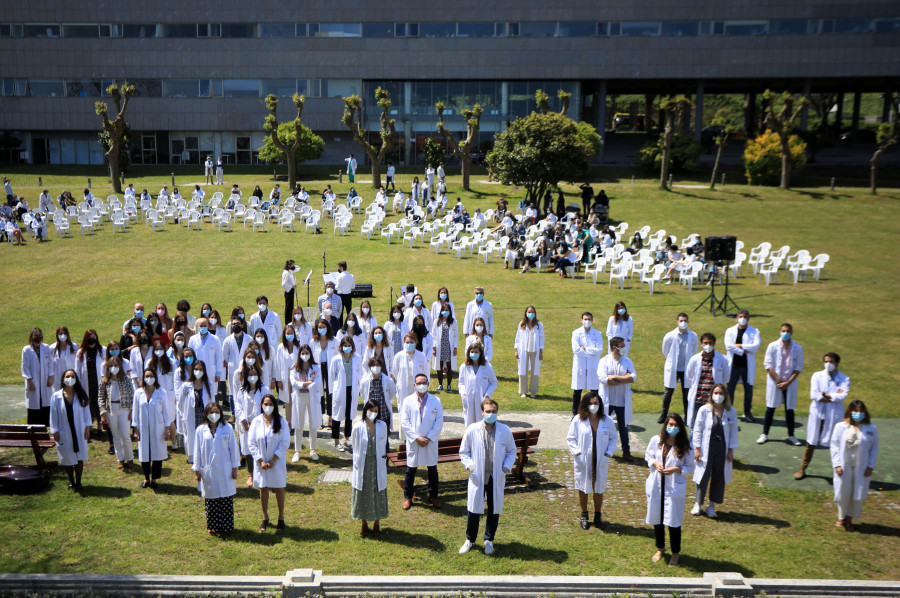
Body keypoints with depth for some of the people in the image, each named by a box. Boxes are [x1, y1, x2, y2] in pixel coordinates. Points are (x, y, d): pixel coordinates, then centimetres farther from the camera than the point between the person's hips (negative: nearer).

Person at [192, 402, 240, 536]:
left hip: (225, 470, 0)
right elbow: (197, 450, 5)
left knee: (227, 499, 2)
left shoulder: (227, 428, 0)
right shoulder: (201, 430, 1)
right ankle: (212, 526, 20)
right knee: (211, 499, 6)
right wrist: (197, 470, 4)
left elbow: (233, 448, 3)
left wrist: (235, 468, 2)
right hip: (208, 471, 0)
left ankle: (226, 526, 13)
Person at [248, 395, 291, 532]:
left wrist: (273, 460, -13)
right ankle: (265, 518, 24)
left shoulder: (281, 421, -6)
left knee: (279, 489, 6)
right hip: (261, 462, 1)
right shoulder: (256, 421, -3)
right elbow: (251, 442, -2)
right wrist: (260, 461, -10)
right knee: (263, 489, 10)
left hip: (277, 462, -1)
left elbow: (285, 442, -8)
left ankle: (281, 518, 18)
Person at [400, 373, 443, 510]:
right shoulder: (408, 401, -2)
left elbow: (439, 422, -3)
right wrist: (416, 438, -12)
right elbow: (404, 423, -5)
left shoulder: (436, 401, -1)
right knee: (411, 469, 7)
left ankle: (433, 496, 26)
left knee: (432, 469, 10)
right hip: (413, 442, -1)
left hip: (431, 442, 1)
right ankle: (407, 497, 21)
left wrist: (429, 438, -11)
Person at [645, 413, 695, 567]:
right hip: (656, 485, 3)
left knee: (673, 521, 2)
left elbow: (690, 467, -2)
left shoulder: (685, 446, -9)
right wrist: (655, 463, -11)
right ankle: (660, 548, 37)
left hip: (674, 488, -3)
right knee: (656, 518, 15)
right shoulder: (656, 440, -4)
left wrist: (677, 469, -20)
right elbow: (648, 456, 10)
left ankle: (675, 553, 24)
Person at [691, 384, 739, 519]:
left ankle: (712, 505, 24)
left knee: (719, 477, 9)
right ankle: (698, 504, 18)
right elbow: (697, 430, -2)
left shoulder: (731, 411, -2)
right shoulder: (704, 410, -6)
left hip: (722, 449, 2)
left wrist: (731, 450, 3)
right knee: (703, 476, 1)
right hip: (706, 448, -2)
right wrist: (697, 448, -5)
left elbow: (733, 432, 4)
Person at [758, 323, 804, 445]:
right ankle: (764, 434, 15)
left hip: (790, 383, 1)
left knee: (789, 409, 8)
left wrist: (787, 383, -9)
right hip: (774, 382, -1)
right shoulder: (773, 346, -6)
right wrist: (778, 381, -9)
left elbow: (798, 368, -1)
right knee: (770, 408, 5)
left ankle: (791, 435, 21)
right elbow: (768, 366, -5)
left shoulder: (797, 348, -3)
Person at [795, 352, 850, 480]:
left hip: (834, 416, -1)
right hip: (817, 413, 1)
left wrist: (825, 395, -12)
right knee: (811, 443, 8)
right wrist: (834, 397, -12)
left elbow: (842, 396, -16)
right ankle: (802, 469, 20)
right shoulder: (817, 376, 3)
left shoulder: (844, 379, 0)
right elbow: (813, 395, -10)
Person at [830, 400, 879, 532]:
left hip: (861, 467, 1)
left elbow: (874, 448, 2)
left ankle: (849, 519, 24)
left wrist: (870, 466, -3)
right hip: (844, 466, -1)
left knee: (857, 494, 7)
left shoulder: (871, 429, -3)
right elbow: (835, 446, -2)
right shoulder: (841, 427, -4)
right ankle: (841, 517, 27)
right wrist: (837, 464, -8)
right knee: (843, 492, 8)